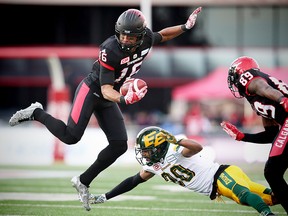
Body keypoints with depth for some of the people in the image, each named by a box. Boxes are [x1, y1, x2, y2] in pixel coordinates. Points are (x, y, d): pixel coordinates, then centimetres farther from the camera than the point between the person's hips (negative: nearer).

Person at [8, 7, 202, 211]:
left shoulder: (146, 39, -12)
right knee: (71, 136, -21)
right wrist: (123, 99, -47)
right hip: (91, 91, -7)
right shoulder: (111, 50, -30)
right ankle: (36, 113, 4)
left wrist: (185, 27, 4)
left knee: (119, 145, -1)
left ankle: (83, 181, 11)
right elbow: (106, 90, -29)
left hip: (108, 100, 7)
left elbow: (162, 36, 15)